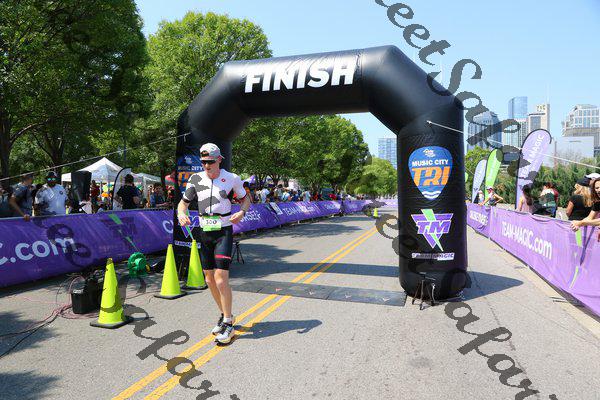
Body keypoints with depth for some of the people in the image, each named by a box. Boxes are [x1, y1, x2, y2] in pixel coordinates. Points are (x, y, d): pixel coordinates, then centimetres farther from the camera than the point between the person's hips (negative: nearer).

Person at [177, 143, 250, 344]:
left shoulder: (231, 178, -5)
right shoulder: (196, 179, 2)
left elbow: (246, 199, 8)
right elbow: (183, 202, 12)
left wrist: (241, 212, -13)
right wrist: (181, 214, -11)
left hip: (224, 232, -4)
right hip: (204, 232, 4)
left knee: (220, 278, -13)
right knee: (209, 280, 9)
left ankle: (228, 324, -1)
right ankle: (224, 314, 29)